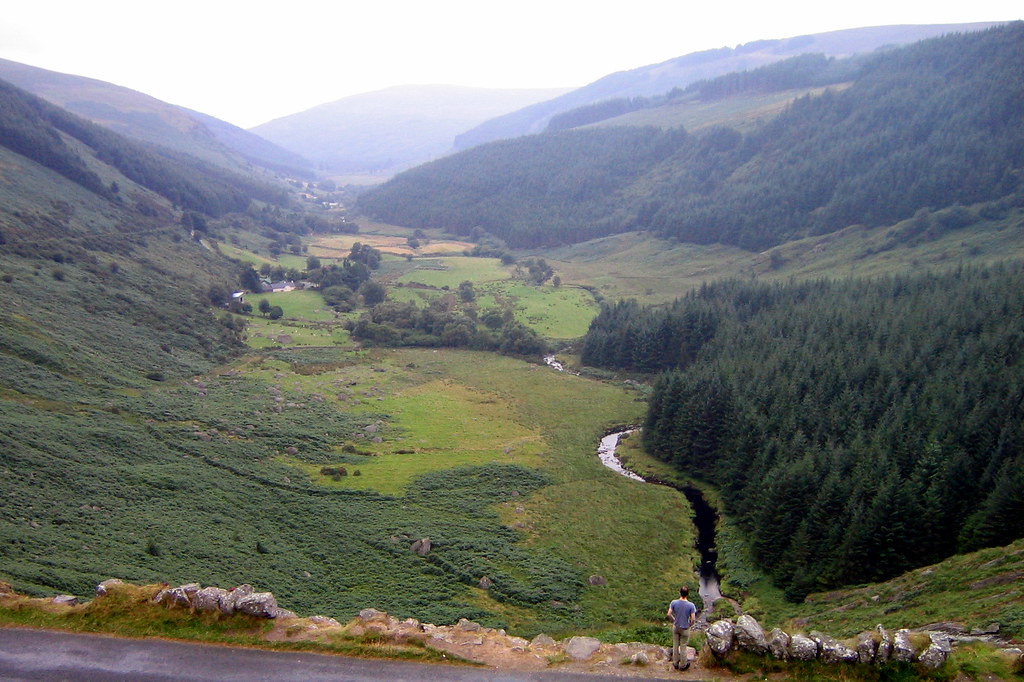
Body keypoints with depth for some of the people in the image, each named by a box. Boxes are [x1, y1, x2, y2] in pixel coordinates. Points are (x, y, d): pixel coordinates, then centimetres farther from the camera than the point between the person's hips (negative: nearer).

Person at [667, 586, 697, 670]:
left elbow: (669, 614, -11)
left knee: (675, 646, 19)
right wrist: (690, 624, 2)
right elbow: (693, 619, -19)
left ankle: (675, 663, 33)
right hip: (685, 629, -2)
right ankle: (683, 665, 30)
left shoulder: (674, 602, -17)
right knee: (683, 647, 14)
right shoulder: (691, 605, -23)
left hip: (675, 627, 2)